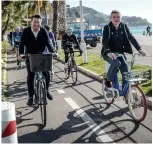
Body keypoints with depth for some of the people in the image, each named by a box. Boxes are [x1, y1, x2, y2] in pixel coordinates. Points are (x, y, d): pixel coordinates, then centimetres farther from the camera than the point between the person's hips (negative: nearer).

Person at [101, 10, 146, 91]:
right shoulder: (107, 28, -11)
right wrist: (109, 52, -42)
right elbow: (104, 41, -24)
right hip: (109, 53, -3)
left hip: (119, 52, 4)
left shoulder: (124, 27, -1)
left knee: (125, 66, -19)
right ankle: (108, 80, -6)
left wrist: (139, 49, -20)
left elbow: (131, 38, -6)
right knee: (116, 63, -32)